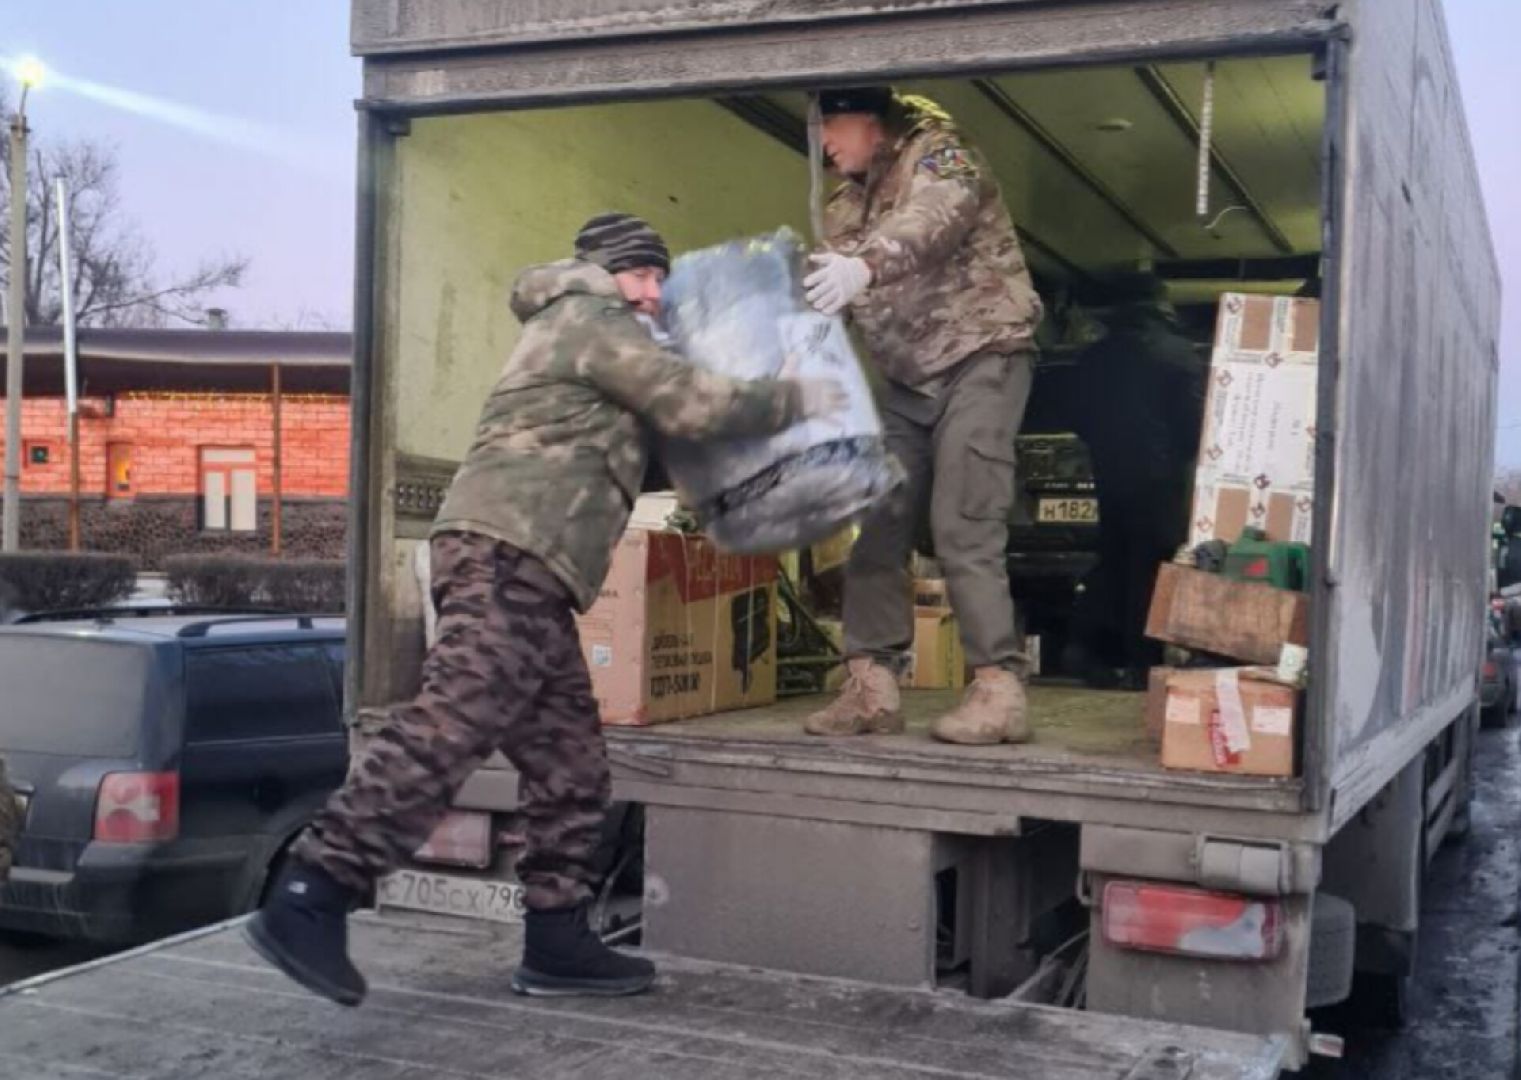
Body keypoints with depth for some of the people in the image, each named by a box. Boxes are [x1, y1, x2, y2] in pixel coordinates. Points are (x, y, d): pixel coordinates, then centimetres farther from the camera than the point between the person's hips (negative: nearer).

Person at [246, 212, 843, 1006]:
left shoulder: (575, 335, 36)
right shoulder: (591, 319, 5)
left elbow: (658, 426, 35)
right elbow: (692, 404, -4)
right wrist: (800, 401, 8)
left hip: (523, 570, 10)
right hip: (510, 552, -10)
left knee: (569, 762, 7)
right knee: (450, 725, -20)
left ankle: (557, 943, 8)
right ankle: (308, 900, -23)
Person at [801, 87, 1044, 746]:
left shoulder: (936, 153, -7)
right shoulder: (847, 206, 15)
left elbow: (933, 223, -30)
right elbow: (825, 292, 9)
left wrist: (864, 265, -48)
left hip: (979, 361, -7)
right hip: (907, 381, 8)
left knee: (963, 531, -14)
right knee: (877, 529, 0)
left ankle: (999, 690, -10)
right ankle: (871, 688, 4)